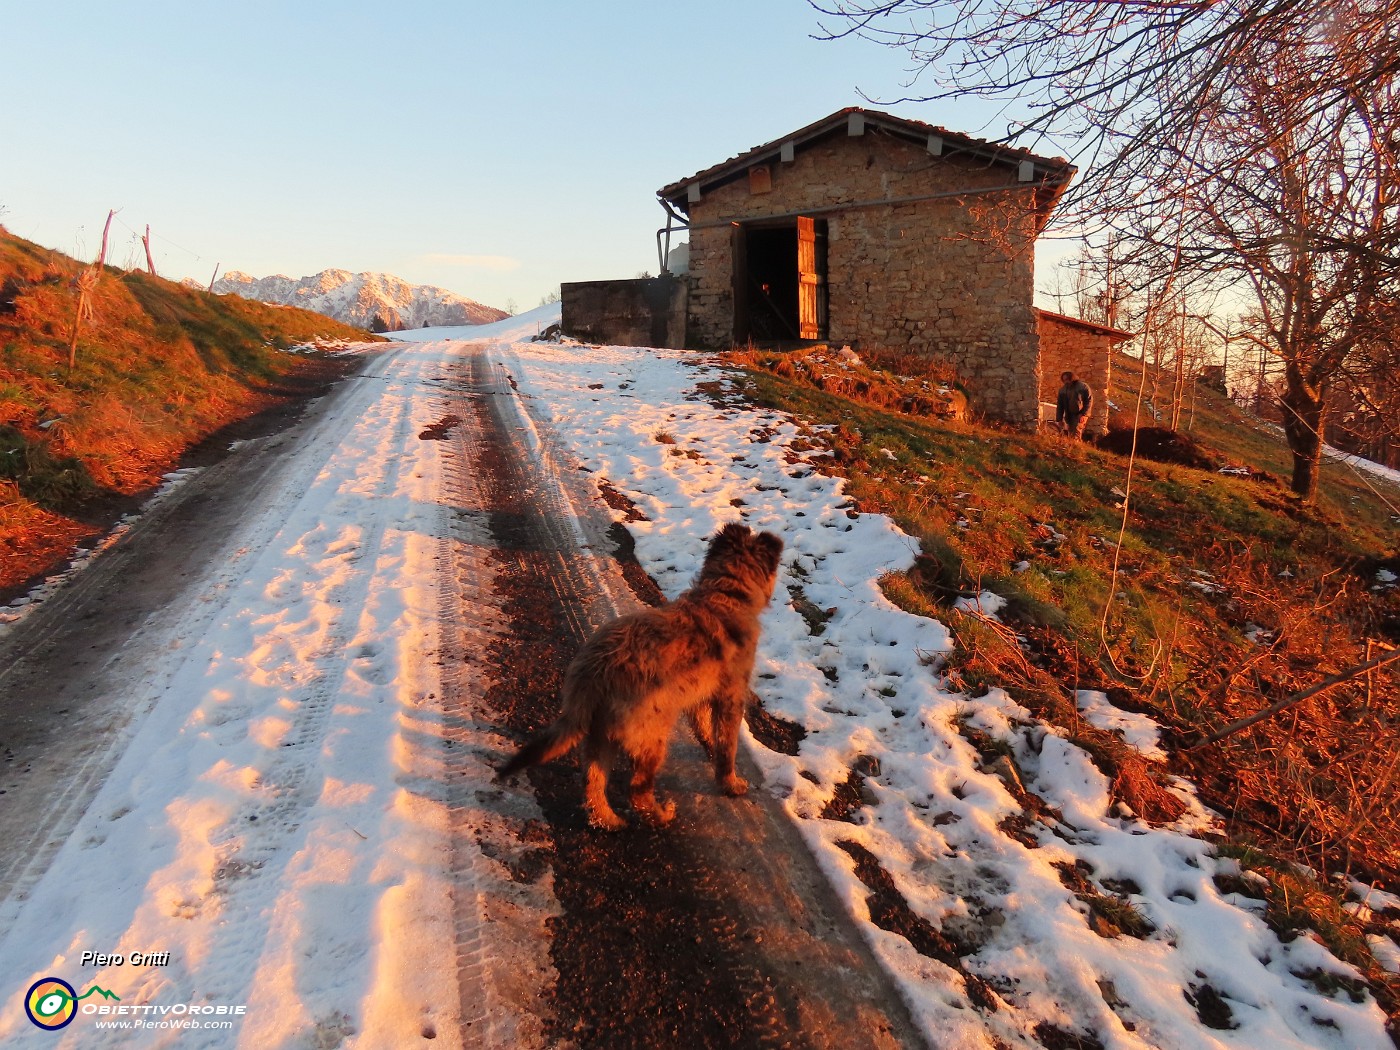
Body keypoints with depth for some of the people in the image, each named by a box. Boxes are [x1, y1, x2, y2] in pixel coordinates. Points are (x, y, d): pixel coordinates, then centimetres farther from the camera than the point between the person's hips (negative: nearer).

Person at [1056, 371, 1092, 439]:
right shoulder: (1062, 390, 5)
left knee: (1076, 435, -18)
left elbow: (1089, 400, -6)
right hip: (1069, 416, 5)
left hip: (1080, 414, -5)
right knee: (1070, 436, 7)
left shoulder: (1082, 386, -7)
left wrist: (1084, 414, -14)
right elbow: (1060, 405, 9)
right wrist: (1059, 419, 4)